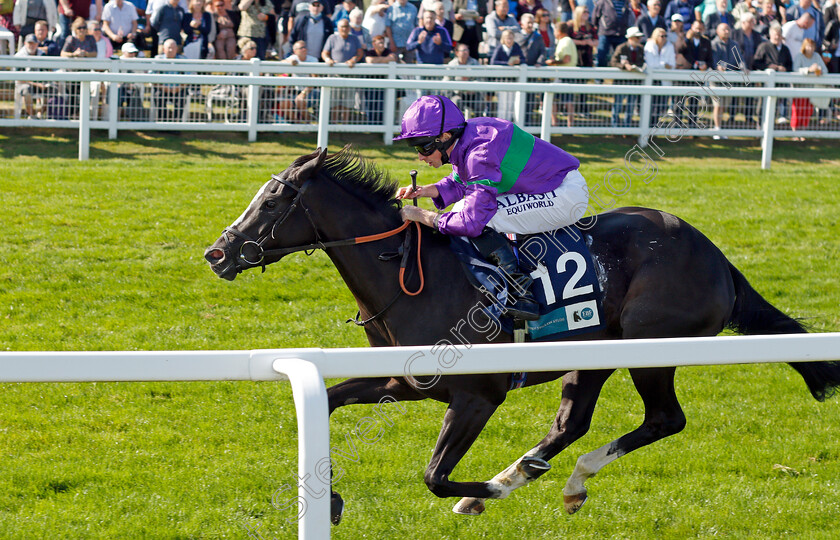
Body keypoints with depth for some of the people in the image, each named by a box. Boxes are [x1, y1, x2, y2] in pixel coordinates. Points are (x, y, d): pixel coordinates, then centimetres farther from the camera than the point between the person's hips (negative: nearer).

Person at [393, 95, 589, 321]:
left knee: (482, 218, -24)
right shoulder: (464, 139, -1)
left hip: (568, 195, -10)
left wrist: (423, 216, -21)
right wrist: (423, 191, 0)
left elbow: (473, 221, -31)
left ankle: (520, 292, -20)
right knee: (462, 210, 11)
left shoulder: (480, 153, -28)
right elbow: (458, 184, 17)